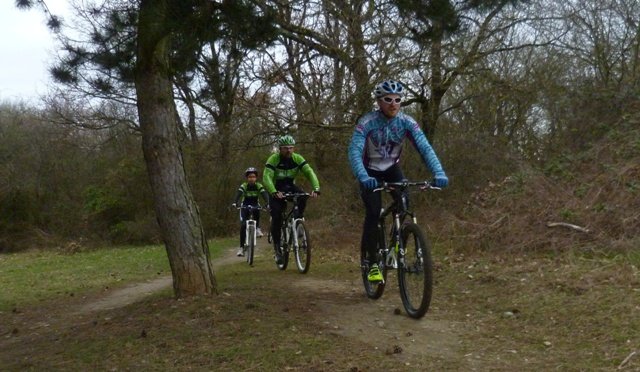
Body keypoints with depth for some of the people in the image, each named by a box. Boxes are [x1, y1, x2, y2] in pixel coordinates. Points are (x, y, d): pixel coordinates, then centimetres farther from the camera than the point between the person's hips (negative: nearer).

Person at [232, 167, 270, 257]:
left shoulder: (259, 186, -17)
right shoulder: (244, 186, -19)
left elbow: (265, 195, -31)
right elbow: (238, 194, -35)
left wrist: (267, 203, -51)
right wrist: (235, 203, -55)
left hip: (255, 204, 1)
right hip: (245, 205, -1)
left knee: (257, 212, -35)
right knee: (243, 225, -16)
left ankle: (257, 228, -9)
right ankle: (242, 247, -10)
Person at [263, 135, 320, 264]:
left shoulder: (297, 158, -14)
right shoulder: (273, 159, -22)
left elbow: (310, 172, -23)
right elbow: (266, 177, -33)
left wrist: (316, 188, -40)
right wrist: (274, 193, -50)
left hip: (290, 187, 2)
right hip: (276, 190, -2)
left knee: (302, 196, -30)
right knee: (276, 216, -16)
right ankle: (277, 246, -4)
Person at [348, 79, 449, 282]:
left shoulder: (406, 122, -19)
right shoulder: (367, 122, -26)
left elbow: (425, 148, -28)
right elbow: (354, 151, -37)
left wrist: (439, 173, -44)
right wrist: (363, 177, -55)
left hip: (392, 169, 2)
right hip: (370, 172, -2)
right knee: (373, 212, -18)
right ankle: (371, 262, -4)